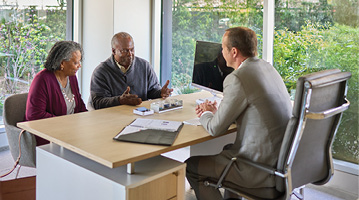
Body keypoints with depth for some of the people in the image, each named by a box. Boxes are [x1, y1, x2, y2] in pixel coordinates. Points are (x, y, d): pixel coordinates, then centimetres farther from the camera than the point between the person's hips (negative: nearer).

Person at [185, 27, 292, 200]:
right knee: (228, 149, 33)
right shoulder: (266, 67, 7)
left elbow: (216, 129, -12)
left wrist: (205, 115, 10)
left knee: (191, 166, 4)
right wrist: (216, 112, 14)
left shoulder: (237, 78, -20)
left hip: (262, 169, -9)